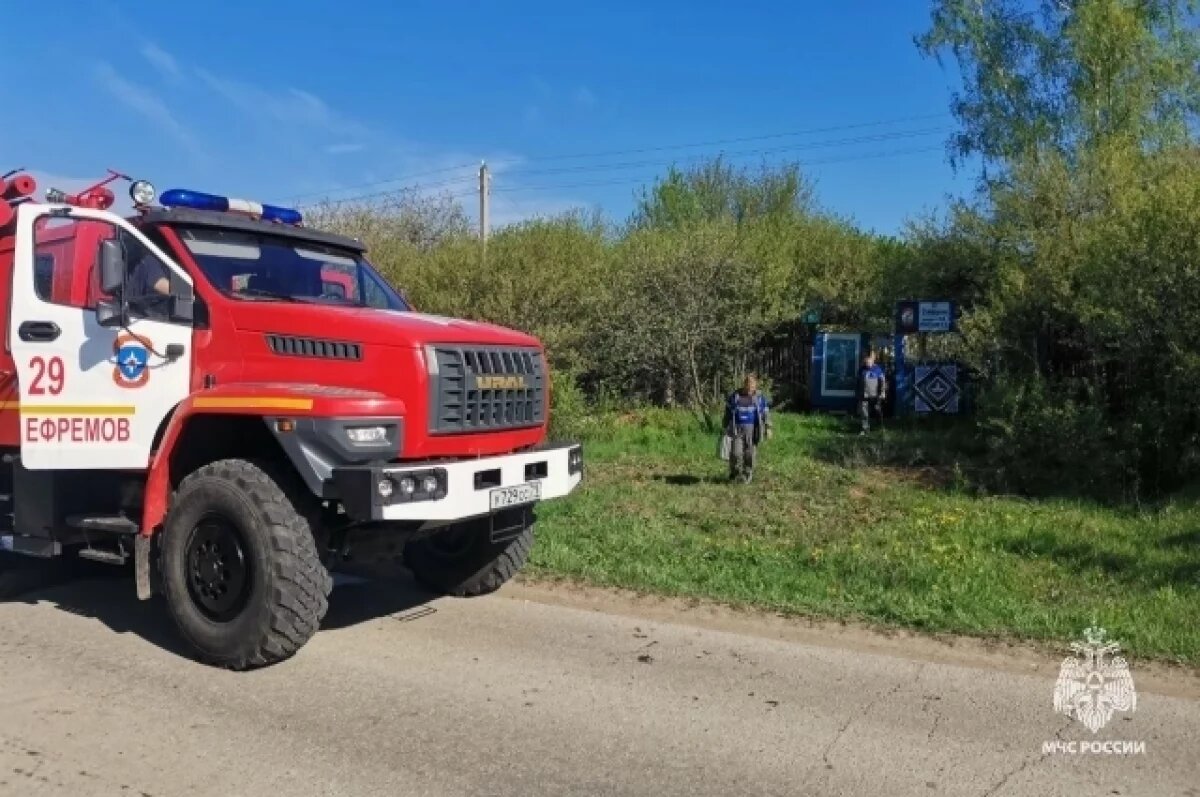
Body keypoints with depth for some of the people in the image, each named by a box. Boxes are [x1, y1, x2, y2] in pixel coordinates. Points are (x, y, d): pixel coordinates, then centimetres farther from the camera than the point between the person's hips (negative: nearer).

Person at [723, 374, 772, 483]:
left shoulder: (759, 397, 3)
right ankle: (734, 474, 11)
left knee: (750, 454, -1)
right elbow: (728, 412, 11)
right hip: (738, 429, 0)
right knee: (736, 453, -10)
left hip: (752, 430, 0)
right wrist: (726, 427, 13)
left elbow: (765, 413, 7)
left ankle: (747, 476, 12)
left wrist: (768, 428, 0)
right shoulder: (734, 396, 2)